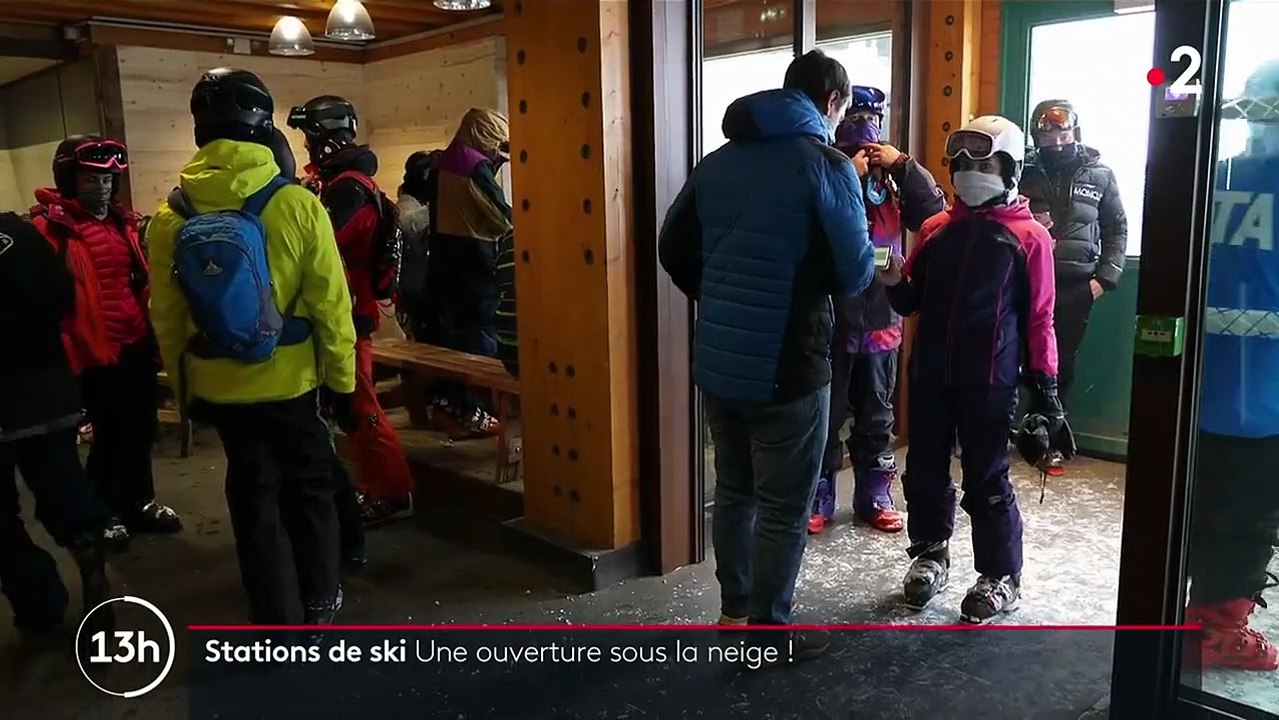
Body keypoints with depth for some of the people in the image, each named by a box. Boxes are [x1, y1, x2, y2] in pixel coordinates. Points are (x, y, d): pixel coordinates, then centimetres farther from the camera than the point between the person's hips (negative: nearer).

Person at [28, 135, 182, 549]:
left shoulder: (121, 221, 12)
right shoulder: (49, 228, -10)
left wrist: (153, 333, 16)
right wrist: (69, 351, -17)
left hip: (137, 344, 7)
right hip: (96, 352, -6)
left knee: (142, 428, 15)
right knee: (113, 435, 2)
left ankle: (139, 503, 31)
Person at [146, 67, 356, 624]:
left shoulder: (170, 218, -6)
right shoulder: (297, 205, -15)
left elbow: (167, 318, 2)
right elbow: (331, 306, -12)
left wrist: (184, 386, 15)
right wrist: (342, 381, -1)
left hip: (220, 388, 2)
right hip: (293, 381, -2)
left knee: (254, 499, 14)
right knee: (310, 488, 17)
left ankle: (278, 618, 23)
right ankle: (318, 600, 29)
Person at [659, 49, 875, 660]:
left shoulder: (718, 161, 9)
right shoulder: (825, 163, -9)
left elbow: (673, 248, 11)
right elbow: (855, 274, -9)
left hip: (717, 360, 7)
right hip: (788, 366, -6)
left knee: (734, 490, 20)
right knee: (783, 507, 7)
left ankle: (734, 611, 33)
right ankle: (767, 632, 17)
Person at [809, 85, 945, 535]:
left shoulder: (890, 178, 6)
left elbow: (935, 212, -4)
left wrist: (904, 165, -11)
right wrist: (850, 175, -21)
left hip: (881, 316, 4)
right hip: (831, 316, -4)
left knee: (877, 415, 14)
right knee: (825, 414, 5)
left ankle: (875, 498, 27)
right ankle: (817, 501, 18)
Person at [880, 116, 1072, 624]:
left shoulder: (1029, 237, -3)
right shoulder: (936, 228, 8)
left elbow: (1038, 319, -1)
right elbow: (911, 302, 13)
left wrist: (1044, 384, -5)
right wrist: (894, 283, -10)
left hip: (989, 380, -4)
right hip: (929, 373, 4)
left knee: (986, 480, 3)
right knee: (924, 470, 12)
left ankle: (1001, 577, 18)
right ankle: (930, 555, 32)